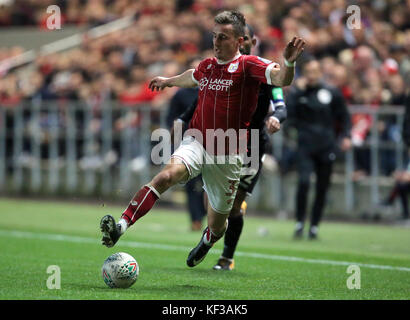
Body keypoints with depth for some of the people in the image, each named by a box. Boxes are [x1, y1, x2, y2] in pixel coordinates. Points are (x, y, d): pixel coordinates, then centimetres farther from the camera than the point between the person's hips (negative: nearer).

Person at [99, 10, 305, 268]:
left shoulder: (248, 65, -6)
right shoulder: (207, 66, 10)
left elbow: (281, 79, -24)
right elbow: (193, 77, 36)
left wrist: (289, 63, -46)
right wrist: (168, 81, 54)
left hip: (228, 156, -2)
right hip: (197, 142, 2)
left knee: (217, 225, 10)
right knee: (169, 173, -31)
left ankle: (206, 243, 49)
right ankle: (121, 226, -43)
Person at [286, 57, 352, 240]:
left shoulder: (332, 93, 8)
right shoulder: (298, 92, 6)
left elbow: (344, 117, 16)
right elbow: (287, 111, -9)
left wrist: (346, 136, 2)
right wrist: (297, 90, -12)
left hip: (326, 146, 2)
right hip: (305, 146, -2)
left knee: (322, 188, 4)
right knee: (304, 182, -18)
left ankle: (314, 226, 16)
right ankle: (299, 223, -6)